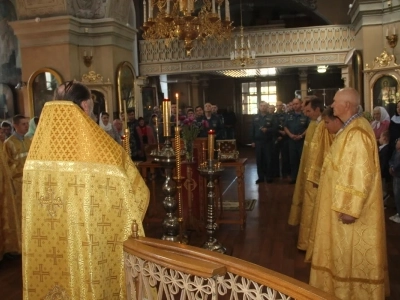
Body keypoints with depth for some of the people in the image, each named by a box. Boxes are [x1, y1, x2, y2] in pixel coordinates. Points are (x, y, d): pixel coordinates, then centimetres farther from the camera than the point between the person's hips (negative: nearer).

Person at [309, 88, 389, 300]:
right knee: (346, 249, 21)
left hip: (351, 206, -10)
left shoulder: (357, 133, -24)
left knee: (353, 251, 5)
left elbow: (360, 173, -27)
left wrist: (349, 208, -24)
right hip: (346, 201, 10)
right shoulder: (350, 128, 8)